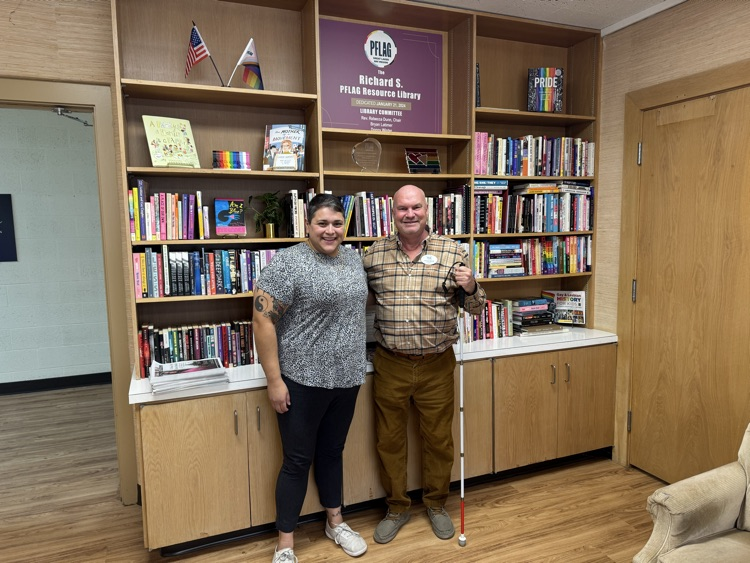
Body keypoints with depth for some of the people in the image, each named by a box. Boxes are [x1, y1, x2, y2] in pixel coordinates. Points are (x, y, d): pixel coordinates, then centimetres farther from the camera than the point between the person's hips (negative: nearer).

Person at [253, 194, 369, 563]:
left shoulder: (353, 259, 7)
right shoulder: (288, 262, -14)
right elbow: (263, 321, -16)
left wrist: (358, 363, 15)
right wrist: (274, 379, -17)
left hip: (347, 377, 6)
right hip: (303, 380, -6)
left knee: (332, 452, 20)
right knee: (298, 460, 5)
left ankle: (335, 523, 38)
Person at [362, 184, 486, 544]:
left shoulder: (452, 252, -3)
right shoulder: (374, 255, 0)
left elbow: (476, 308, 1)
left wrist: (470, 287, -19)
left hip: (437, 365, -1)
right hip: (390, 365, 1)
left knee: (438, 439, 14)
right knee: (389, 440, 12)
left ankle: (436, 504, 39)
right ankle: (396, 507, 35)